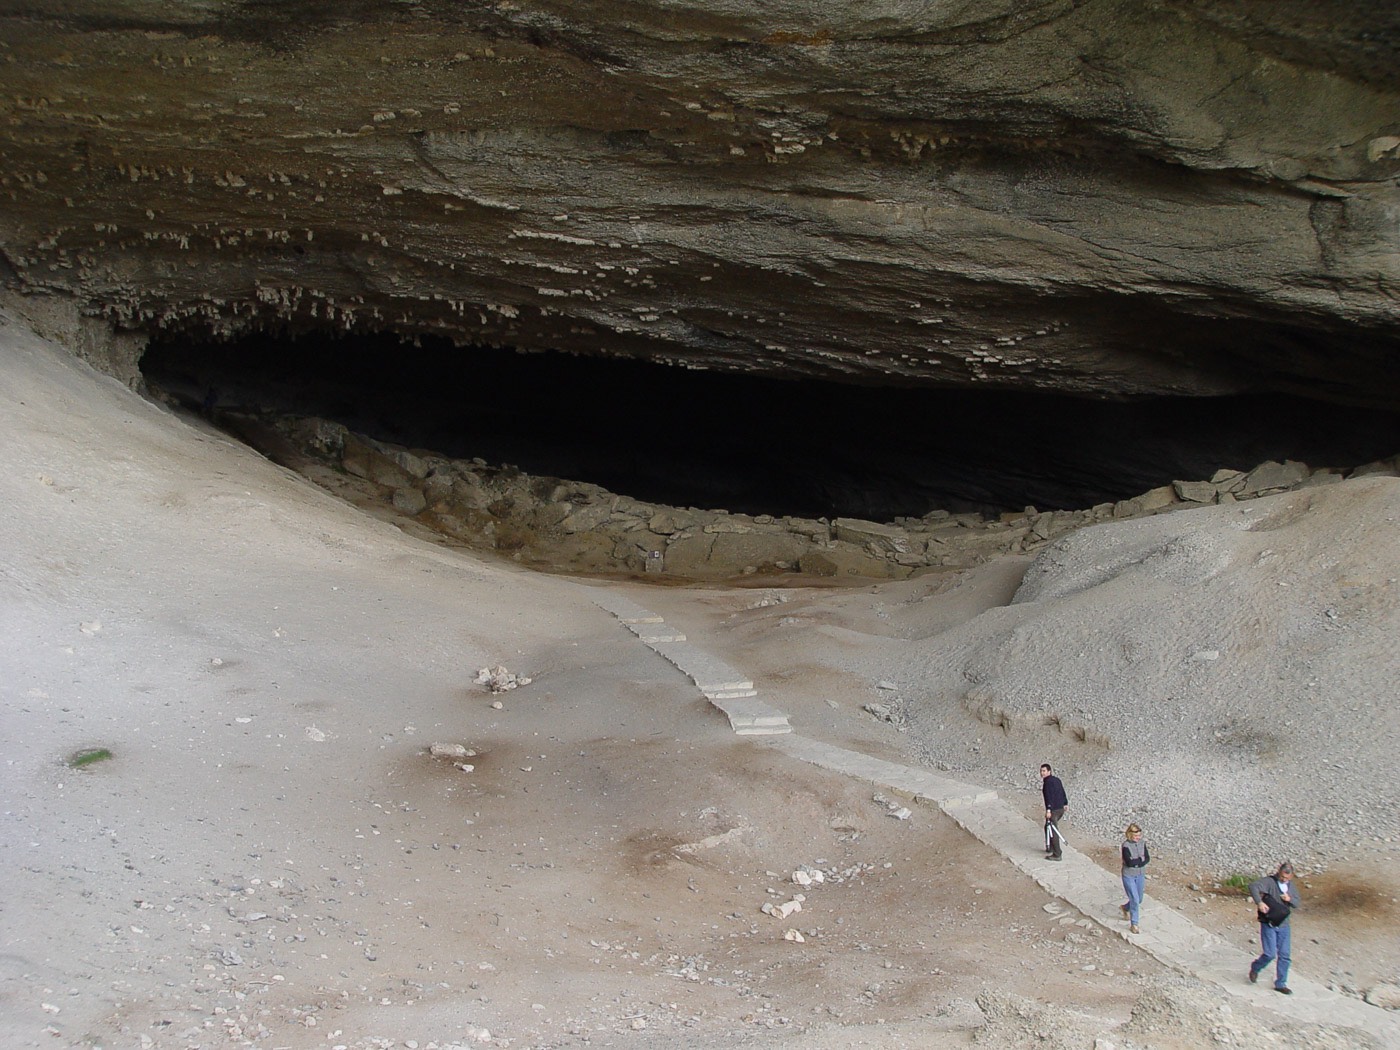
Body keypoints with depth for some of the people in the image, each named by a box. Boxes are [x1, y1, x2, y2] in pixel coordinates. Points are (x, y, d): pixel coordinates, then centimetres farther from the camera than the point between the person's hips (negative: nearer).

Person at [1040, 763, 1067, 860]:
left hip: (1053, 810, -10)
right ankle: (1050, 848, 32)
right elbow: (1062, 792, 24)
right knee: (1048, 828, 25)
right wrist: (1065, 803, 36)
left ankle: (1057, 855, -6)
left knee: (1052, 831, -6)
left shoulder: (1048, 781, -14)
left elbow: (1049, 796, -24)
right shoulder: (1056, 779, 14)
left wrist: (1048, 810, -30)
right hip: (1061, 809, 10)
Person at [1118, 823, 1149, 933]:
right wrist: (1141, 859, -15)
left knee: (1139, 899, 17)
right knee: (1134, 899, -8)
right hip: (1128, 876, -6)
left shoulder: (1142, 843, -2)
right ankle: (1133, 924, 4)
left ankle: (1125, 908, 46)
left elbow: (1147, 858, -6)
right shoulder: (1126, 845, -19)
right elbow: (1129, 862, -26)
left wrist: (1136, 862, -21)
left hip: (1140, 875, 6)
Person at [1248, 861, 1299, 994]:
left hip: (1283, 925, 6)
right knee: (1270, 954, -9)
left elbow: (1296, 904, 14)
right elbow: (1253, 886, -29)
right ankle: (1255, 968, 21)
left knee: (1285, 955, 4)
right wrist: (1259, 902, -39)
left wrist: (1290, 899, -8)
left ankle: (1280, 983, 15)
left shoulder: (1290, 885, 10)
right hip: (1268, 924, -6)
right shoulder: (1270, 881, -13)